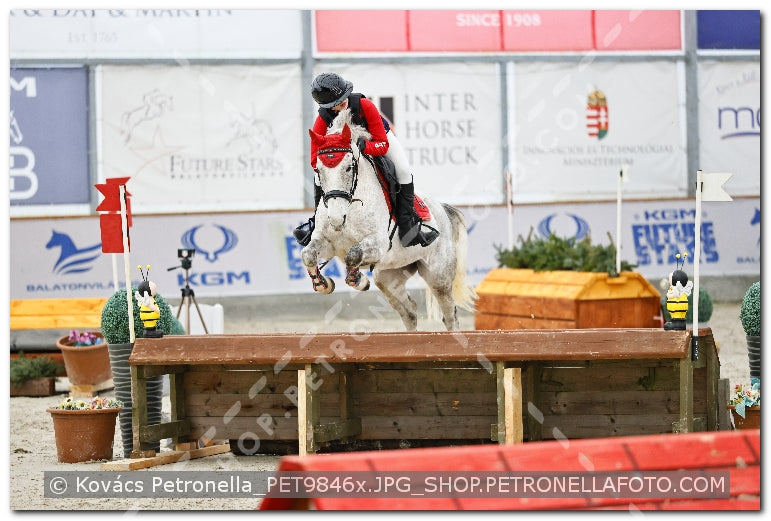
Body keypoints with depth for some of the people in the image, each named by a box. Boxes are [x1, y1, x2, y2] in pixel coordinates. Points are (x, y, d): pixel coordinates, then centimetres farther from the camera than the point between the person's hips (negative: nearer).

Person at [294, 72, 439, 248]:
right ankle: (318, 222, 8)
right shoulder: (323, 121, -30)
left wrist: (364, 146, -52)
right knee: (320, 176, -14)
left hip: (377, 139, -2)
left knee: (403, 171, -23)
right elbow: (316, 161, -30)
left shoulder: (364, 106, -36)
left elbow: (383, 145, -33)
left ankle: (407, 224, -15)